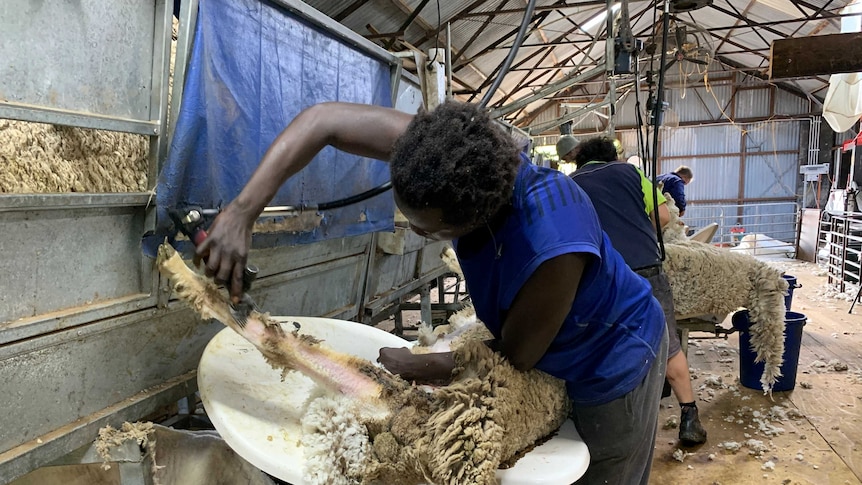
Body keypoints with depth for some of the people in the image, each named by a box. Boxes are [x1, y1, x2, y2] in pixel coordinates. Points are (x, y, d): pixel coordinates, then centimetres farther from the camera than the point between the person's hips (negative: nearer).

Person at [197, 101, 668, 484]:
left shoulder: (552, 248, -44)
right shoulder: (450, 151, -28)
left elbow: (511, 360, -25)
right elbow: (323, 120, -23)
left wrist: (415, 367, -15)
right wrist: (241, 212, -32)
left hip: (612, 362, -6)